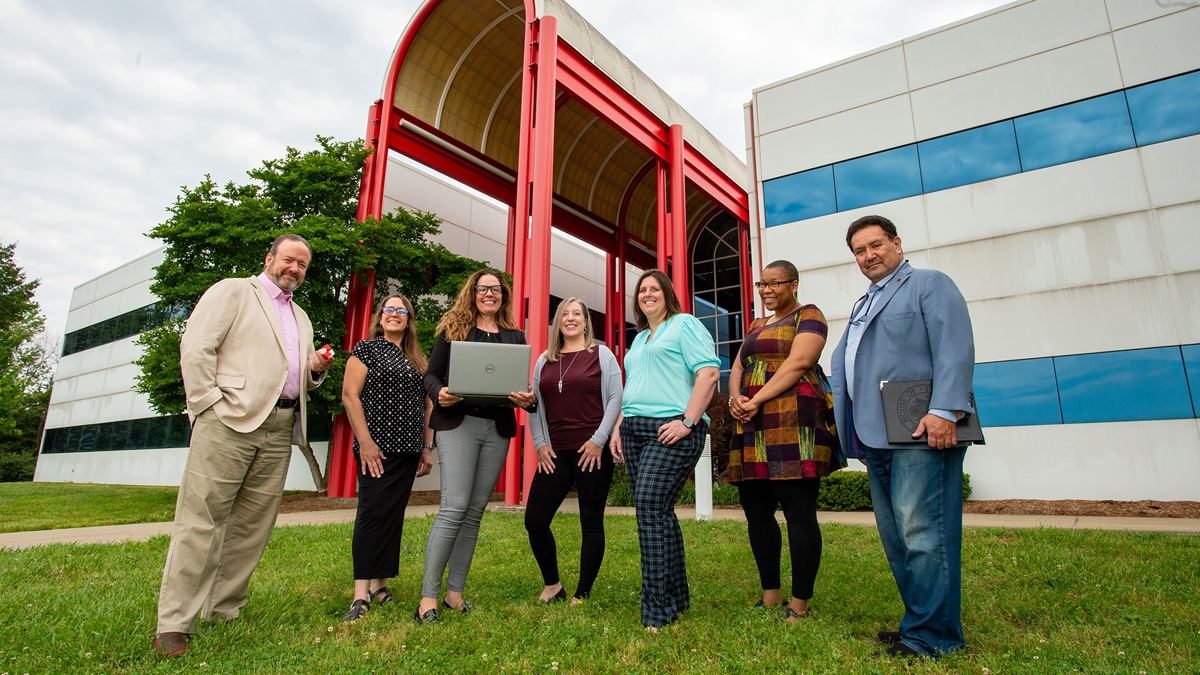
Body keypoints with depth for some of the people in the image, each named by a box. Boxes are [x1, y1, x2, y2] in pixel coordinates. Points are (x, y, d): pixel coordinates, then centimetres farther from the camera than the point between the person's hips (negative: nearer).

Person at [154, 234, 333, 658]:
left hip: (279, 430, 6)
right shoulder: (232, 291, 7)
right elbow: (196, 348, -4)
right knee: (201, 520, -5)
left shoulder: (301, 319, 26)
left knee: (253, 526, 7)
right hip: (230, 419, -6)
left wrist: (315, 371, 7)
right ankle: (174, 625, 1)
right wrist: (211, 404, -11)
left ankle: (224, 611, 18)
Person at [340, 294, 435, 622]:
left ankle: (379, 584, 17)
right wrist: (365, 442, -14)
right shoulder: (368, 348, 1)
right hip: (378, 447, -5)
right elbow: (349, 394, -7)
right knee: (372, 513, -7)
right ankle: (361, 593, -2)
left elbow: (427, 405, 17)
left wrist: (428, 447, 11)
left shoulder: (417, 359, 16)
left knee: (393, 515, 8)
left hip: (408, 449, 5)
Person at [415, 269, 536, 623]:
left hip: (498, 429, 3)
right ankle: (428, 596, -1)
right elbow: (431, 375, 7)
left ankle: (455, 592, 17)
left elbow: (523, 386, 13)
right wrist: (440, 394, -15)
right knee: (455, 507, -12)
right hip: (458, 423, -3)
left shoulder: (515, 336, 15)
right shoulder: (453, 328, 9)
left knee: (476, 510, 6)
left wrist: (529, 399, -10)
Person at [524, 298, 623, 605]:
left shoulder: (601, 354, 4)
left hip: (593, 452, -4)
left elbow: (615, 398, -2)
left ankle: (583, 595, 19)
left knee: (591, 523, 3)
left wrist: (599, 440, -10)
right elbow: (534, 404, 15)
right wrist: (540, 443, 4)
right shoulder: (544, 360, 14)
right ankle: (552, 585, 22)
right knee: (534, 521, 0)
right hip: (555, 453, 4)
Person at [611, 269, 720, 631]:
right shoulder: (639, 339, 26)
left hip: (671, 431, -8)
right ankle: (675, 597, 18)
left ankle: (658, 611, -7)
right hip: (635, 432, 8)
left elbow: (709, 372, -10)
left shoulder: (685, 324, 2)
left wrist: (688, 420, -18)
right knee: (656, 512, 7)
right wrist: (619, 426, 15)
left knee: (650, 507, -15)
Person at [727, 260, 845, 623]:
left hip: (793, 421, -8)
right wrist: (736, 399, -3)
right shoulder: (757, 326, 26)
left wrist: (756, 401, -15)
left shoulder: (808, 316, 3)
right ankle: (770, 597, 19)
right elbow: (737, 369, 18)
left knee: (799, 512, -6)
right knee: (757, 513, 8)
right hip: (754, 429, 8)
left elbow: (798, 363, -12)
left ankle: (800, 605, 3)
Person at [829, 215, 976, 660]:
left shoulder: (930, 284, 3)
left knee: (921, 532, -8)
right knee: (895, 537, 11)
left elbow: (955, 348, -11)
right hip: (876, 437, 8)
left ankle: (931, 635, 2)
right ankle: (918, 621, 22)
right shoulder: (862, 306, 27)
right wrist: (852, 433, 16)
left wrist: (944, 410, -21)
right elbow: (841, 362, 25)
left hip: (921, 432, -8)